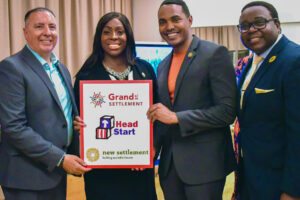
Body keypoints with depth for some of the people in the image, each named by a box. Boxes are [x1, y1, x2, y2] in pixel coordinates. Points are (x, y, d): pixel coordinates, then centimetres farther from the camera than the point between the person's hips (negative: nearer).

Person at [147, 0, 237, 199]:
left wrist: (176, 117, -19)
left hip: (204, 165, -6)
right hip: (169, 166, 6)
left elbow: (228, 110, -16)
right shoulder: (163, 66, 12)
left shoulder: (215, 54, -9)